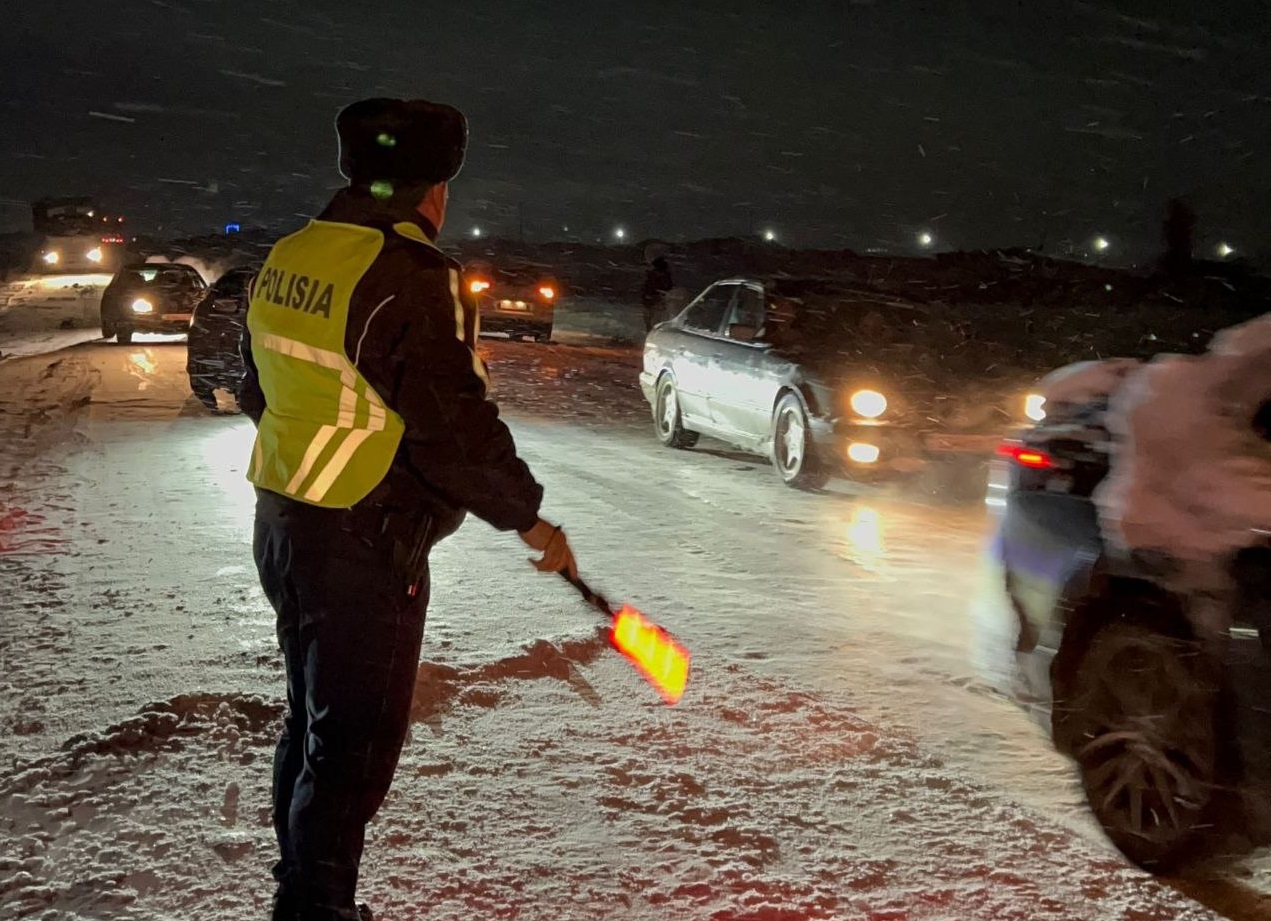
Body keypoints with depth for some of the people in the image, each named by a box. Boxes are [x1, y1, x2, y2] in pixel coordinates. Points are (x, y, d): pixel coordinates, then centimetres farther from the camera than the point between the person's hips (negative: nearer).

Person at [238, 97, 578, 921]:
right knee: (355, 741, 3)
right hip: (365, 548, -9)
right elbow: (457, 425, -21)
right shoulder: (413, 279, -20)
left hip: (283, 525, 9)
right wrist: (529, 516, -8)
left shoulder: (288, 259, 6)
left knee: (314, 720, 22)